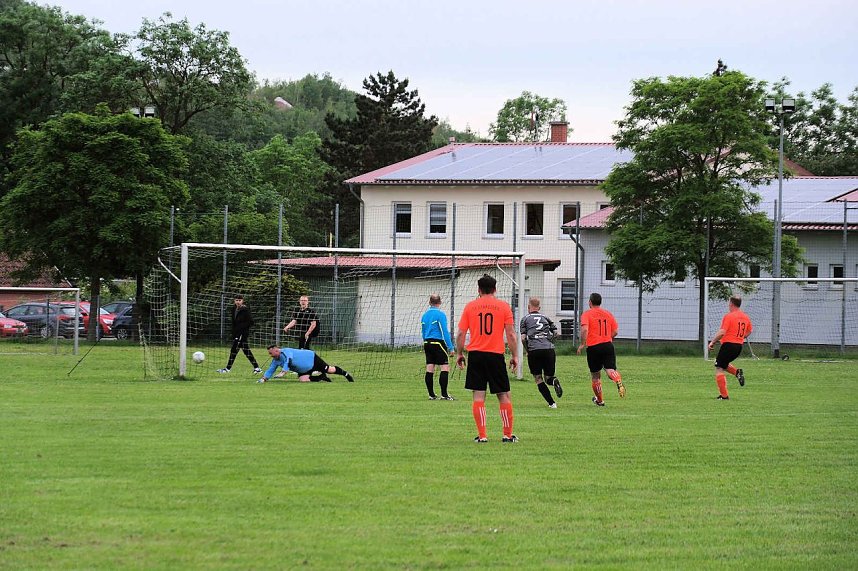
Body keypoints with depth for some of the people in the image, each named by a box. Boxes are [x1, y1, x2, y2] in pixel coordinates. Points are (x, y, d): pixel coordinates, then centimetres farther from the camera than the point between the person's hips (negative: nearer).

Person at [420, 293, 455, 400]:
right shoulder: (440, 314, -9)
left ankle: (431, 395, 7)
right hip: (438, 343, -7)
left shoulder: (425, 315, 12)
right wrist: (450, 347, -11)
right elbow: (445, 332, -13)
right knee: (445, 367, -5)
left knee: (429, 369, 6)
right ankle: (444, 394, -11)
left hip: (427, 343, 7)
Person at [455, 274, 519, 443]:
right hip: (496, 355, -1)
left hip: (475, 354, 1)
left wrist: (459, 354, 13)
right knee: (504, 396, 9)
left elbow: (460, 333, 3)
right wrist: (515, 356, 5)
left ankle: (482, 435, -3)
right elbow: (511, 334, -2)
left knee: (478, 396, 1)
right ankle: (508, 434, 10)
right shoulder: (504, 307, 2)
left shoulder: (470, 306, 4)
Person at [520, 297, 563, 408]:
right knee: (548, 377, 13)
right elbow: (556, 333, 15)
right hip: (549, 349, 3)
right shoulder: (545, 317, 19)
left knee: (538, 378, 7)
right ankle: (554, 381, -24)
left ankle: (551, 403, -5)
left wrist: (527, 351, 15)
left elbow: (523, 338, 1)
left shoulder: (525, 319, 10)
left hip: (534, 350, -3)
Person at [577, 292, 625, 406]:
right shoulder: (608, 314, 12)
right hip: (608, 345, 3)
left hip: (593, 348, -3)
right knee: (610, 370, -9)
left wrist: (582, 344, -9)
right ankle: (619, 382, -43)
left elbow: (584, 329, -19)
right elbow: (615, 331, 12)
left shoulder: (587, 314, -2)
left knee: (595, 376, 12)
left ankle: (599, 400, 22)